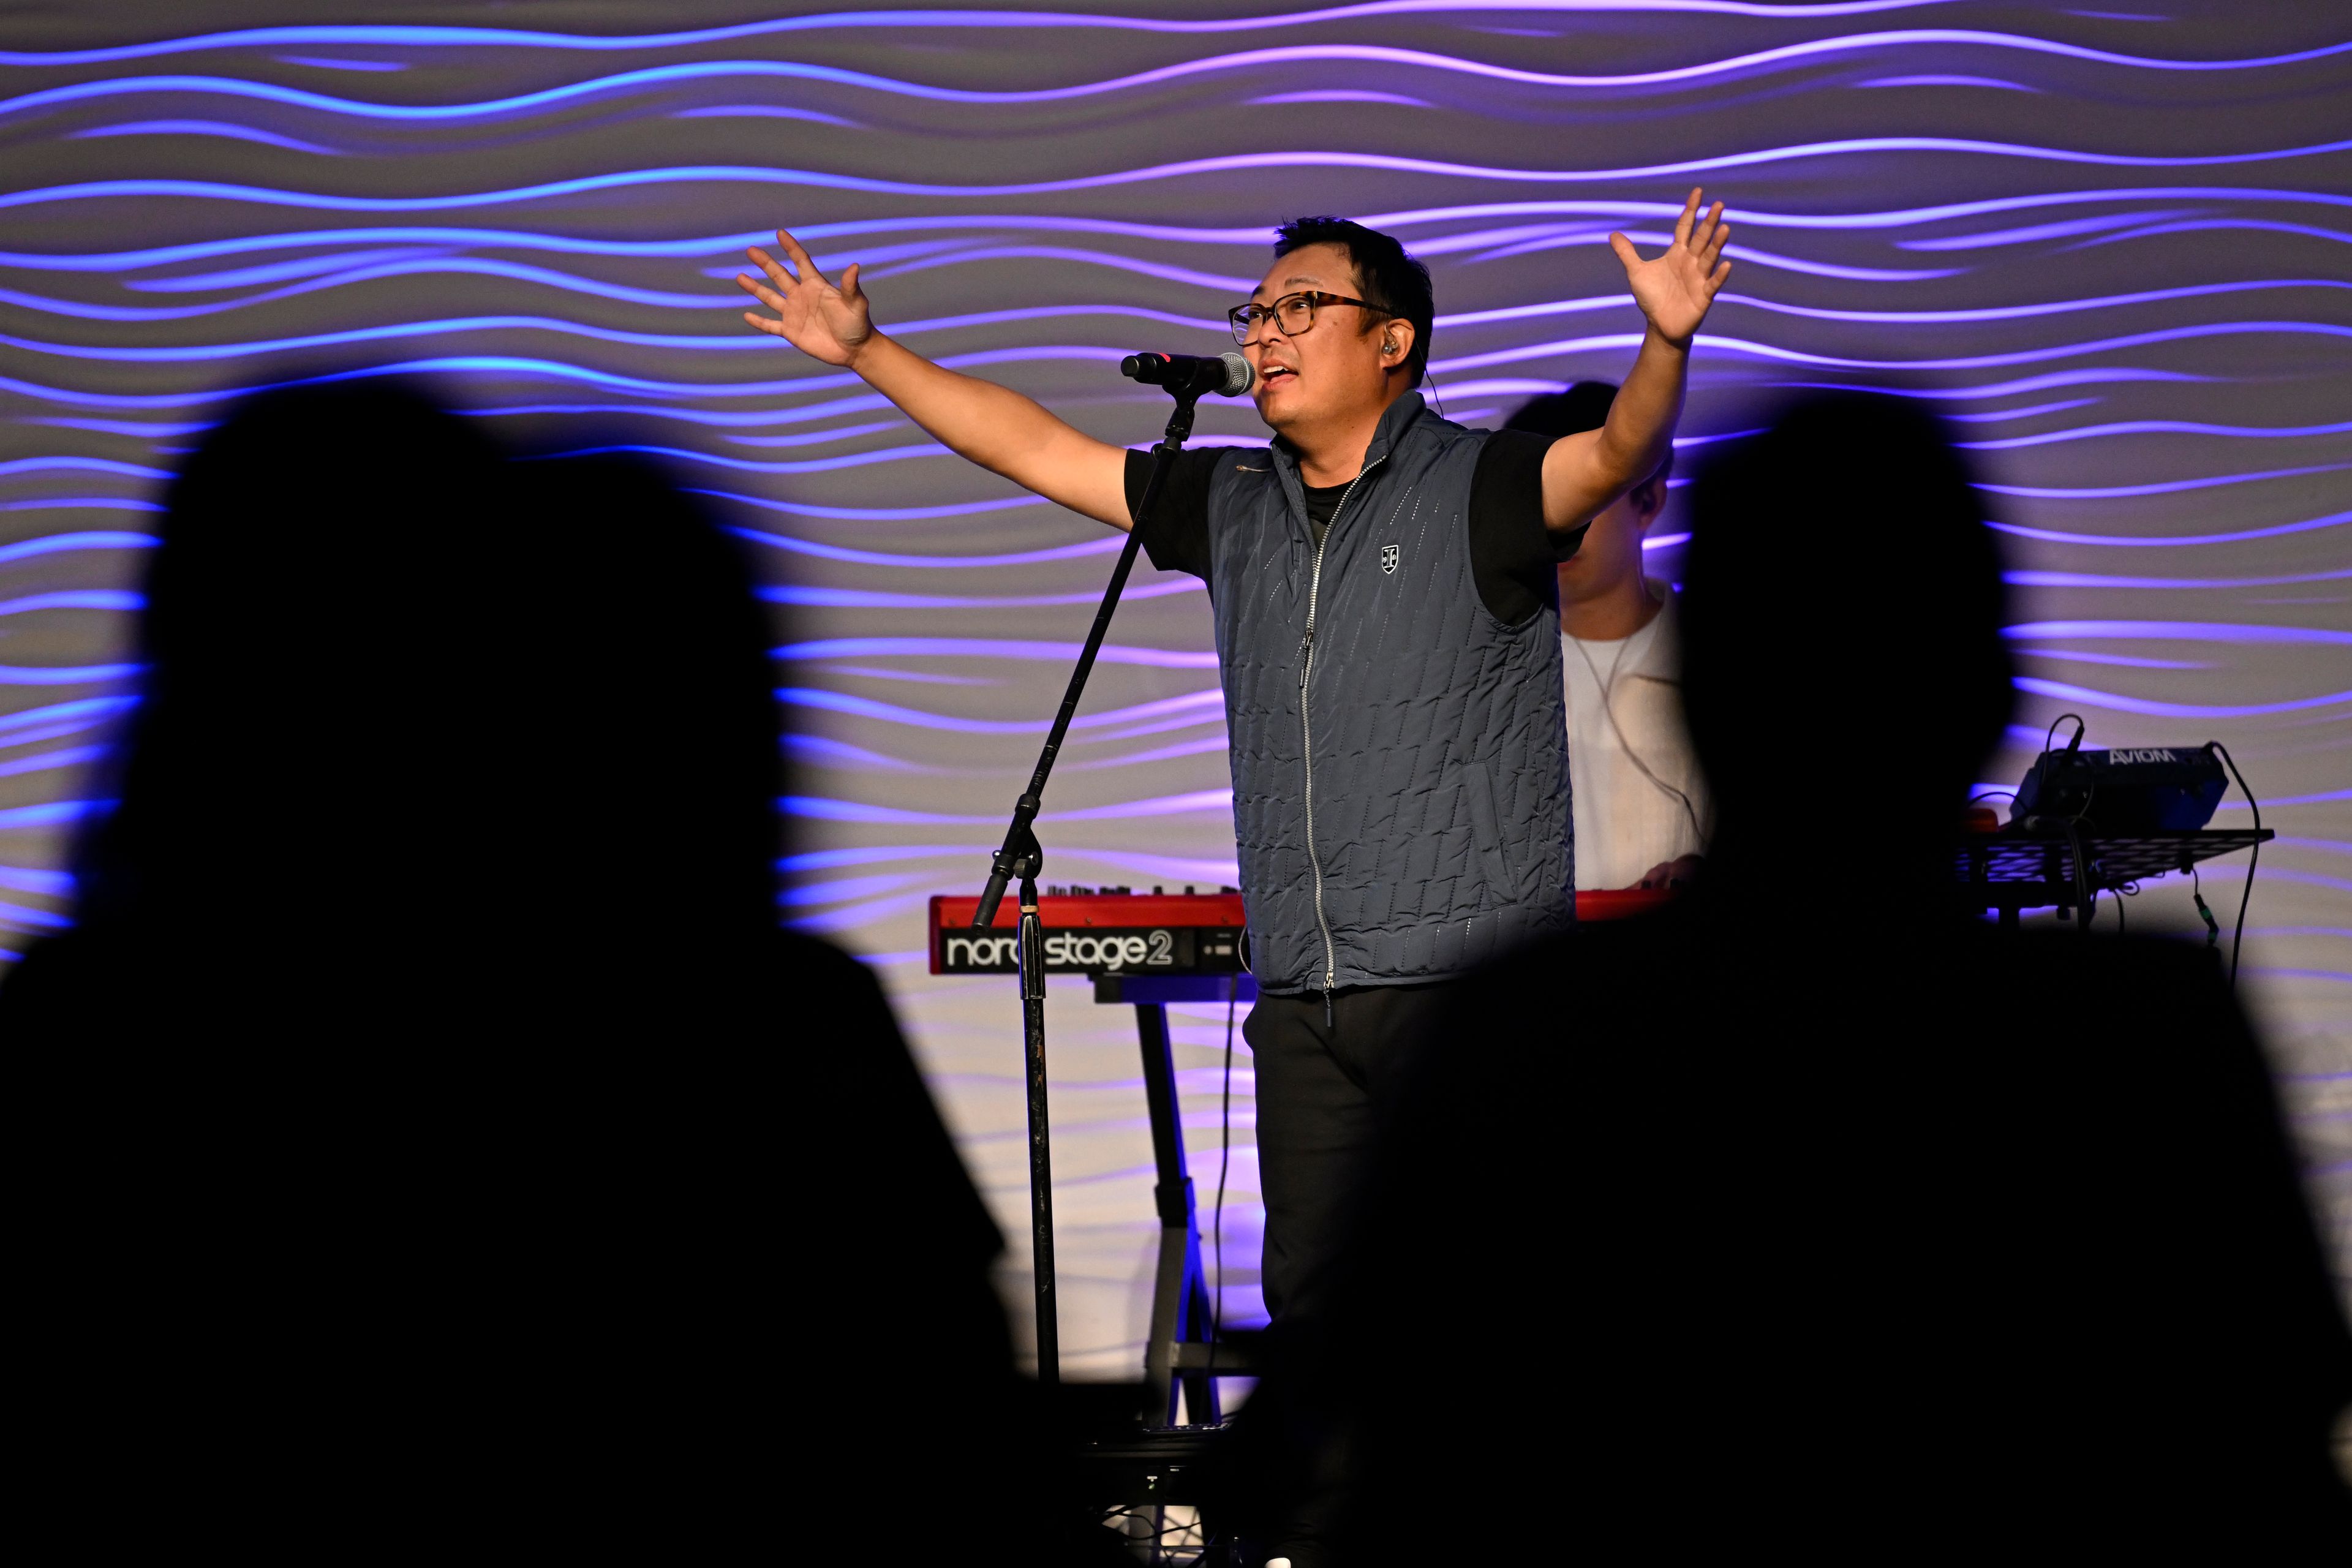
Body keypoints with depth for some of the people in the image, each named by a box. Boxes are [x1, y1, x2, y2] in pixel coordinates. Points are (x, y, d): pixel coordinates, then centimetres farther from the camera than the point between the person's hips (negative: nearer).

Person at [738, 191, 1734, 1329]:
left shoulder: (1476, 489, 0)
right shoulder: (1235, 509, 17)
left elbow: (1614, 457, -18)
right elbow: (1038, 450, 22)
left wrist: (1665, 343, -38)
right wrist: (865, 351, 22)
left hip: (1475, 987, -5)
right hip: (1305, 1001, 6)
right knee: (1312, 1305, 3)